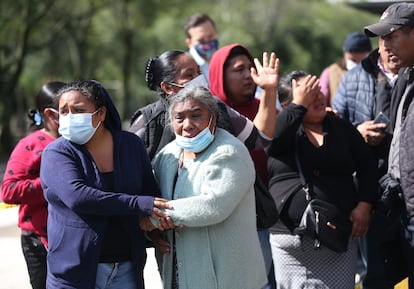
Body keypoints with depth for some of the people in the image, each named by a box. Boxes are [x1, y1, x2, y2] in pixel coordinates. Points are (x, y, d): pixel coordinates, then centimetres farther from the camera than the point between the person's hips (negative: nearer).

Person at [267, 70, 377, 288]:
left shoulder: (340, 128, 10)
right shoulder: (282, 127, 2)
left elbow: (366, 166, 13)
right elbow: (267, 139, -22)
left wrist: (364, 204, 0)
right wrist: (299, 105, -17)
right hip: (291, 236, -2)